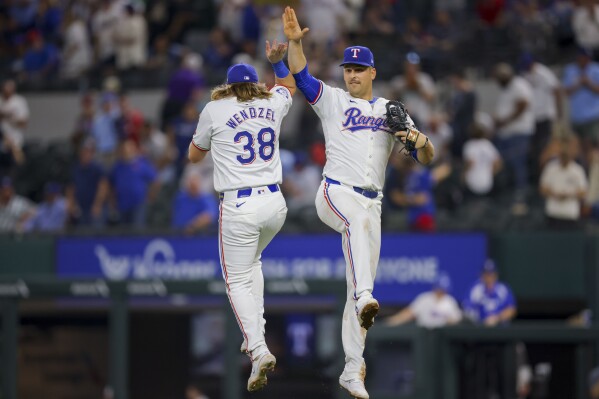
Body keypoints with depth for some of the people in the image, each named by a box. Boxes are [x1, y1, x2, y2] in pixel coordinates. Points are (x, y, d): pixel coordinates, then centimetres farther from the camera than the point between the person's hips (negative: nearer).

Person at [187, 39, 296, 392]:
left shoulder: (215, 110, -1)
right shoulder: (272, 105, 9)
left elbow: (195, 156, 13)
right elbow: (289, 86, 35)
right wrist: (277, 60, 26)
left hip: (239, 207, -5)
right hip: (275, 203, 5)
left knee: (238, 280, 1)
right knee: (252, 262, 30)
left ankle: (259, 350, -18)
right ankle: (255, 333, 21)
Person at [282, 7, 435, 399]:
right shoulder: (332, 100, 8)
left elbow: (427, 157, 13)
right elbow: (300, 74, -9)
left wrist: (422, 140, -10)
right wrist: (295, 42, -25)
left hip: (371, 202, 4)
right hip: (336, 193, -4)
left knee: (361, 265, 3)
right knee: (358, 221, -39)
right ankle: (365, 299, -57)